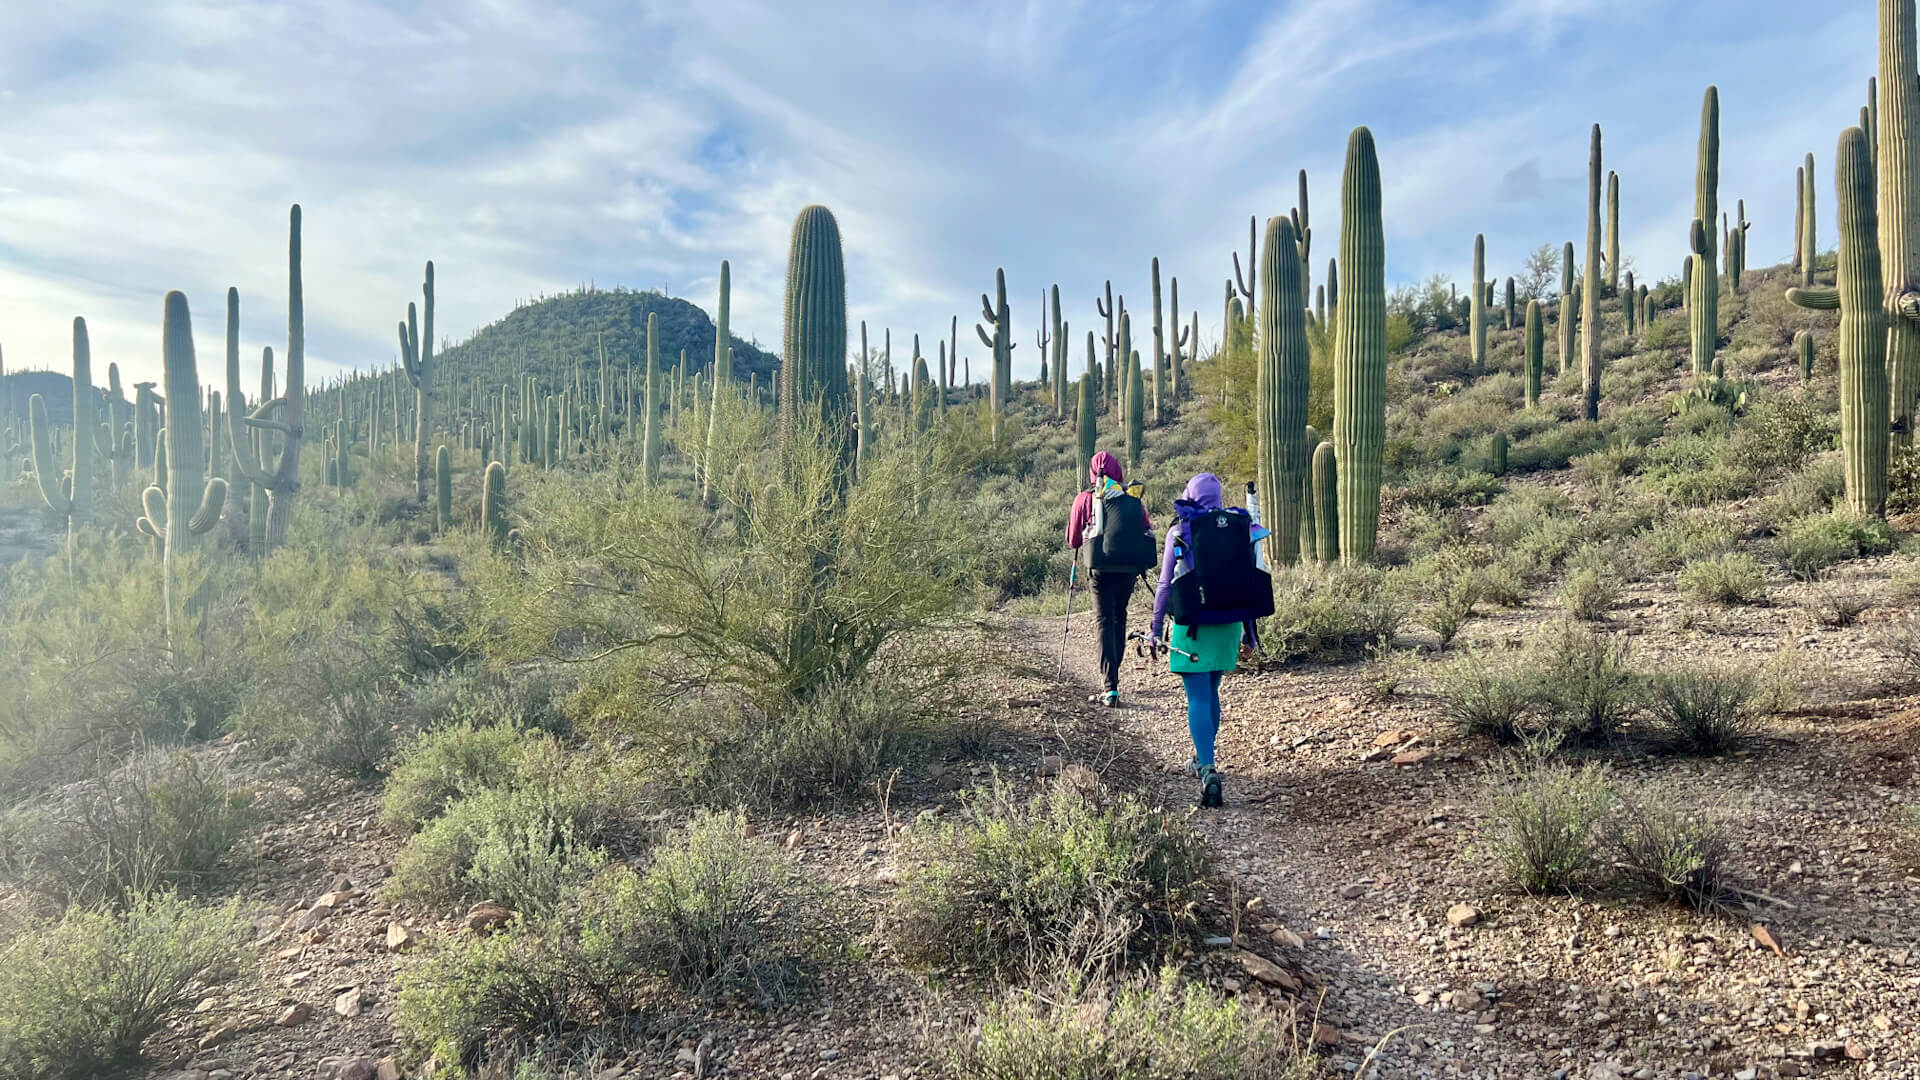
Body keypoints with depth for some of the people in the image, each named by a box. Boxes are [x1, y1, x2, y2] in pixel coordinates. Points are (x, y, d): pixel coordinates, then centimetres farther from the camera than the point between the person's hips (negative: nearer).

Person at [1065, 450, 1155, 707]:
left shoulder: (1085, 498, 4)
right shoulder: (1133, 496, 9)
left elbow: (1072, 541, 10)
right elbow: (1148, 531, 14)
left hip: (1102, 568, -3)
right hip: (1130, 567, 3)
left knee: (1104, 622, -2)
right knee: (1119, 619, 18)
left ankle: (1110, 688, -11)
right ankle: (1113, 676, 29)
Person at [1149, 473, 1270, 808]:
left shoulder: (1180, 531, -5)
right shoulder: (1241, 526, 5)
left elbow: (1166, 583, -4)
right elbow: (1250, 579, 8)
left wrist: (1156, 627, 4)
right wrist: (1248, 627, 16)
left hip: (1193, 625, -4)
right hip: (1229, 623, 4)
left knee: (1198, 699, -3)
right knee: (1211, 692, 20)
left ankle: (1208, 770, -16)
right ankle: (1202, 758, 34)